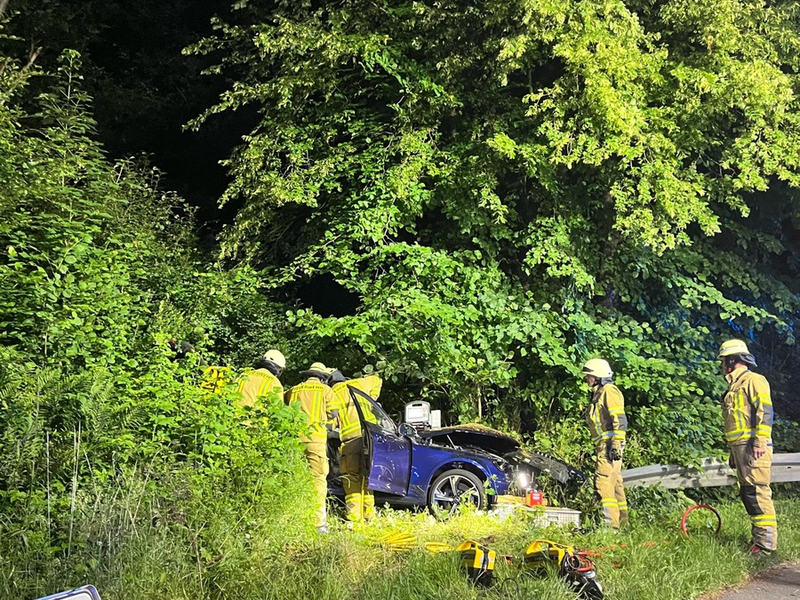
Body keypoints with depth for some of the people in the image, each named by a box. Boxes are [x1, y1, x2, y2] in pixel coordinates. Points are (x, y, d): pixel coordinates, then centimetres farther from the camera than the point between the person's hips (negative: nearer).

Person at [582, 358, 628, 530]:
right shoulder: (598, 393, 23)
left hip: (609, 444, -11)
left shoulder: (609, 390, -7)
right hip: (604, 445, 11)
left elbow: (620, 420, -17)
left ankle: (610, 522, -17)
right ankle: (622, 520, 19)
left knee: (603, 481, -15)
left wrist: (615, 444, -23)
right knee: (614, 482, 13)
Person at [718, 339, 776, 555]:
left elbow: (764, 411, -15)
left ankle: (766, 542, -13)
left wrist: (760, 442, -22)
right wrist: (733, 452, 24)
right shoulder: (734, 387, 23)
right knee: (747, 494, 10)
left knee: (757, 492, -13)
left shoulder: (753, 380, -5)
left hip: (753, 447, -10)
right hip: (740, 448, 10)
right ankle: (759, 537, 15)